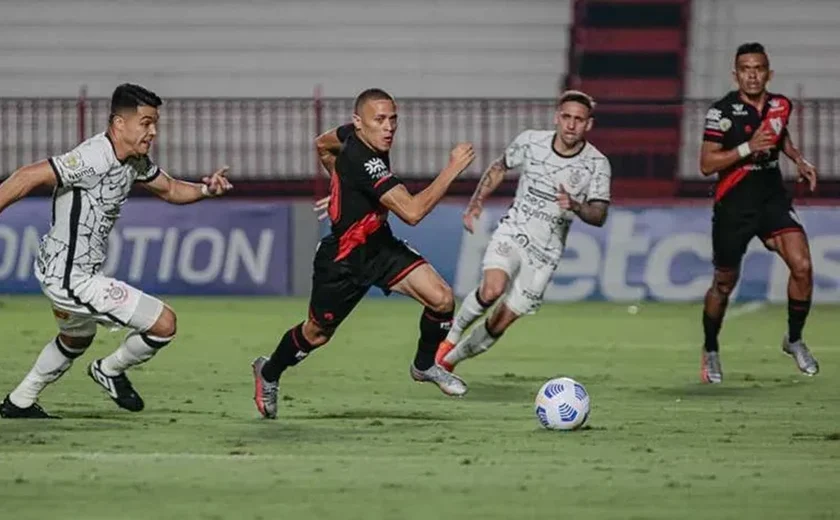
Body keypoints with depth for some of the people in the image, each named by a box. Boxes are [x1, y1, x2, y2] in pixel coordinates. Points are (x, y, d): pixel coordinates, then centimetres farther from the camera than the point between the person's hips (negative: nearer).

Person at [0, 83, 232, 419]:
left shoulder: (135, 161, 4)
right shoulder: (94, 159, -26)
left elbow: (169, 190, 18)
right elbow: (30, 177, -31)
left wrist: (205, 189, -1)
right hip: (72, 279, -11)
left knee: (76, 340, 37)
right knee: (164, 323, -10)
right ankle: (110, 371, 15)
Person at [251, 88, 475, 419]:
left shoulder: (354, 136, -7)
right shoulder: (364, 162, -35)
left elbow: (322, 145, 16)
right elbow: (412, 212, -41)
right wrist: (452, 170, -38)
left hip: (380, 246, 8)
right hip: (344, 261, -8)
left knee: (441, 298, -10)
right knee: (316, 334, 14)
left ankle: (425, 365, 16)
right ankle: (268, 374, 43)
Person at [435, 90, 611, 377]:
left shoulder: (597, 164, -8)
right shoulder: (530, 141, -5)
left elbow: (599, 215, -11)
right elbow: (499, 167, 14)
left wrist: (575, 206, -31)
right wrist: (476, 203, 10)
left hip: (546, 252, 1)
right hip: (512, 233, -1)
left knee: (500, 324, -1)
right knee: (492, 289, -31)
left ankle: (450, 359, 23)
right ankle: (452, 334, -6)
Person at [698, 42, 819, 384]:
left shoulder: (780, 105, 2)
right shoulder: (723, 111, -13)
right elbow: (706, 164, -16)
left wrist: (798, 159, 10)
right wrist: (748, 148, -24)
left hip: (773, 200, 3)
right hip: (733, 205, -3)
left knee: (801, 265, -15)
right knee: (724, 283, 8)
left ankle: (794, 339, 5)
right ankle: (710, 350, 31)